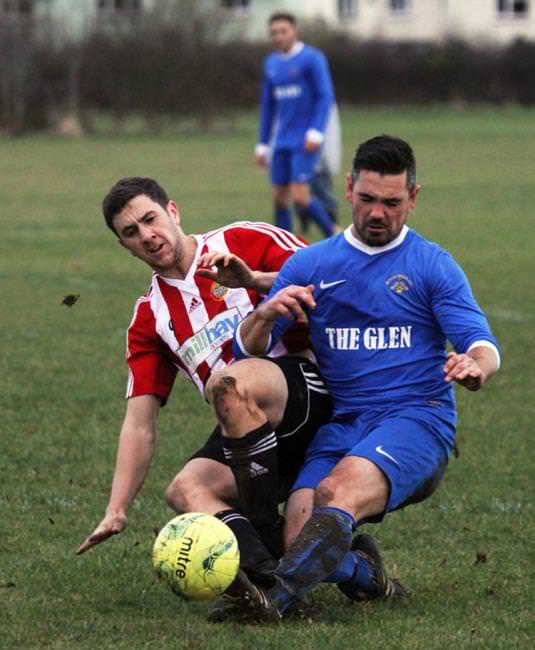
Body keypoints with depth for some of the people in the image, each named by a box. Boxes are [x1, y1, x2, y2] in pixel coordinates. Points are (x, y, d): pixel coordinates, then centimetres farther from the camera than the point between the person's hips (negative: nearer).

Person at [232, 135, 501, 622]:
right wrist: (265, 315, -15)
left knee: (338, 492, -35)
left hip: (417, 420, -4)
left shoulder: (433, 266, 7)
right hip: (339, 426, 4)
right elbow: (247, 349, 10)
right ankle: (365, 572, 8)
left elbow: (482, 344, -4)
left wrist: (475, 365, -30)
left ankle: (276, 598, -51)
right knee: (299, 533, -23)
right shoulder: (310, 265, 16)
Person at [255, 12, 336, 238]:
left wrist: (316, 132, -24)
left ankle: (333, 235, 8)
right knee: (280, 199, 3)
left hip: (306, 142, -7)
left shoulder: (312, 58, -8)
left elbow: (326, 97, -13)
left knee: (300, 198, -14)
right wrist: (262, 145, 17)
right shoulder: (271, 64, 13)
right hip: (282, 143, 7)